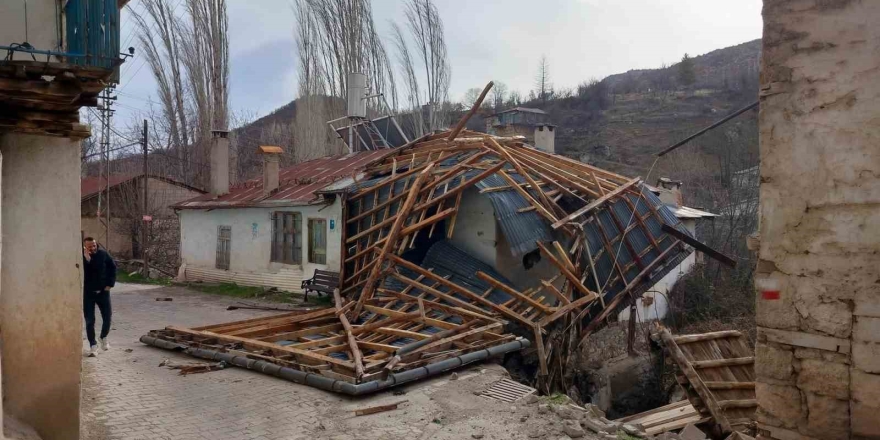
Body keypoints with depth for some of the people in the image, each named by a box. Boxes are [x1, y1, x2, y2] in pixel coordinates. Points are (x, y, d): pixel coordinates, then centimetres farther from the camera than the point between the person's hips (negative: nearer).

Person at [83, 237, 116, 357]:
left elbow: (113, 267, 7)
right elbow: (81, 273, -25)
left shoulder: (103, 254, -4)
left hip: (103, 291, 2)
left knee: (107, 316, 7)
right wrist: (86, 259, -33)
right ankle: (93, 346, 9)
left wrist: (110, 284, 2)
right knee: (90, 320, 0)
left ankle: (103, 338, 32)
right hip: (87, 293, -2)